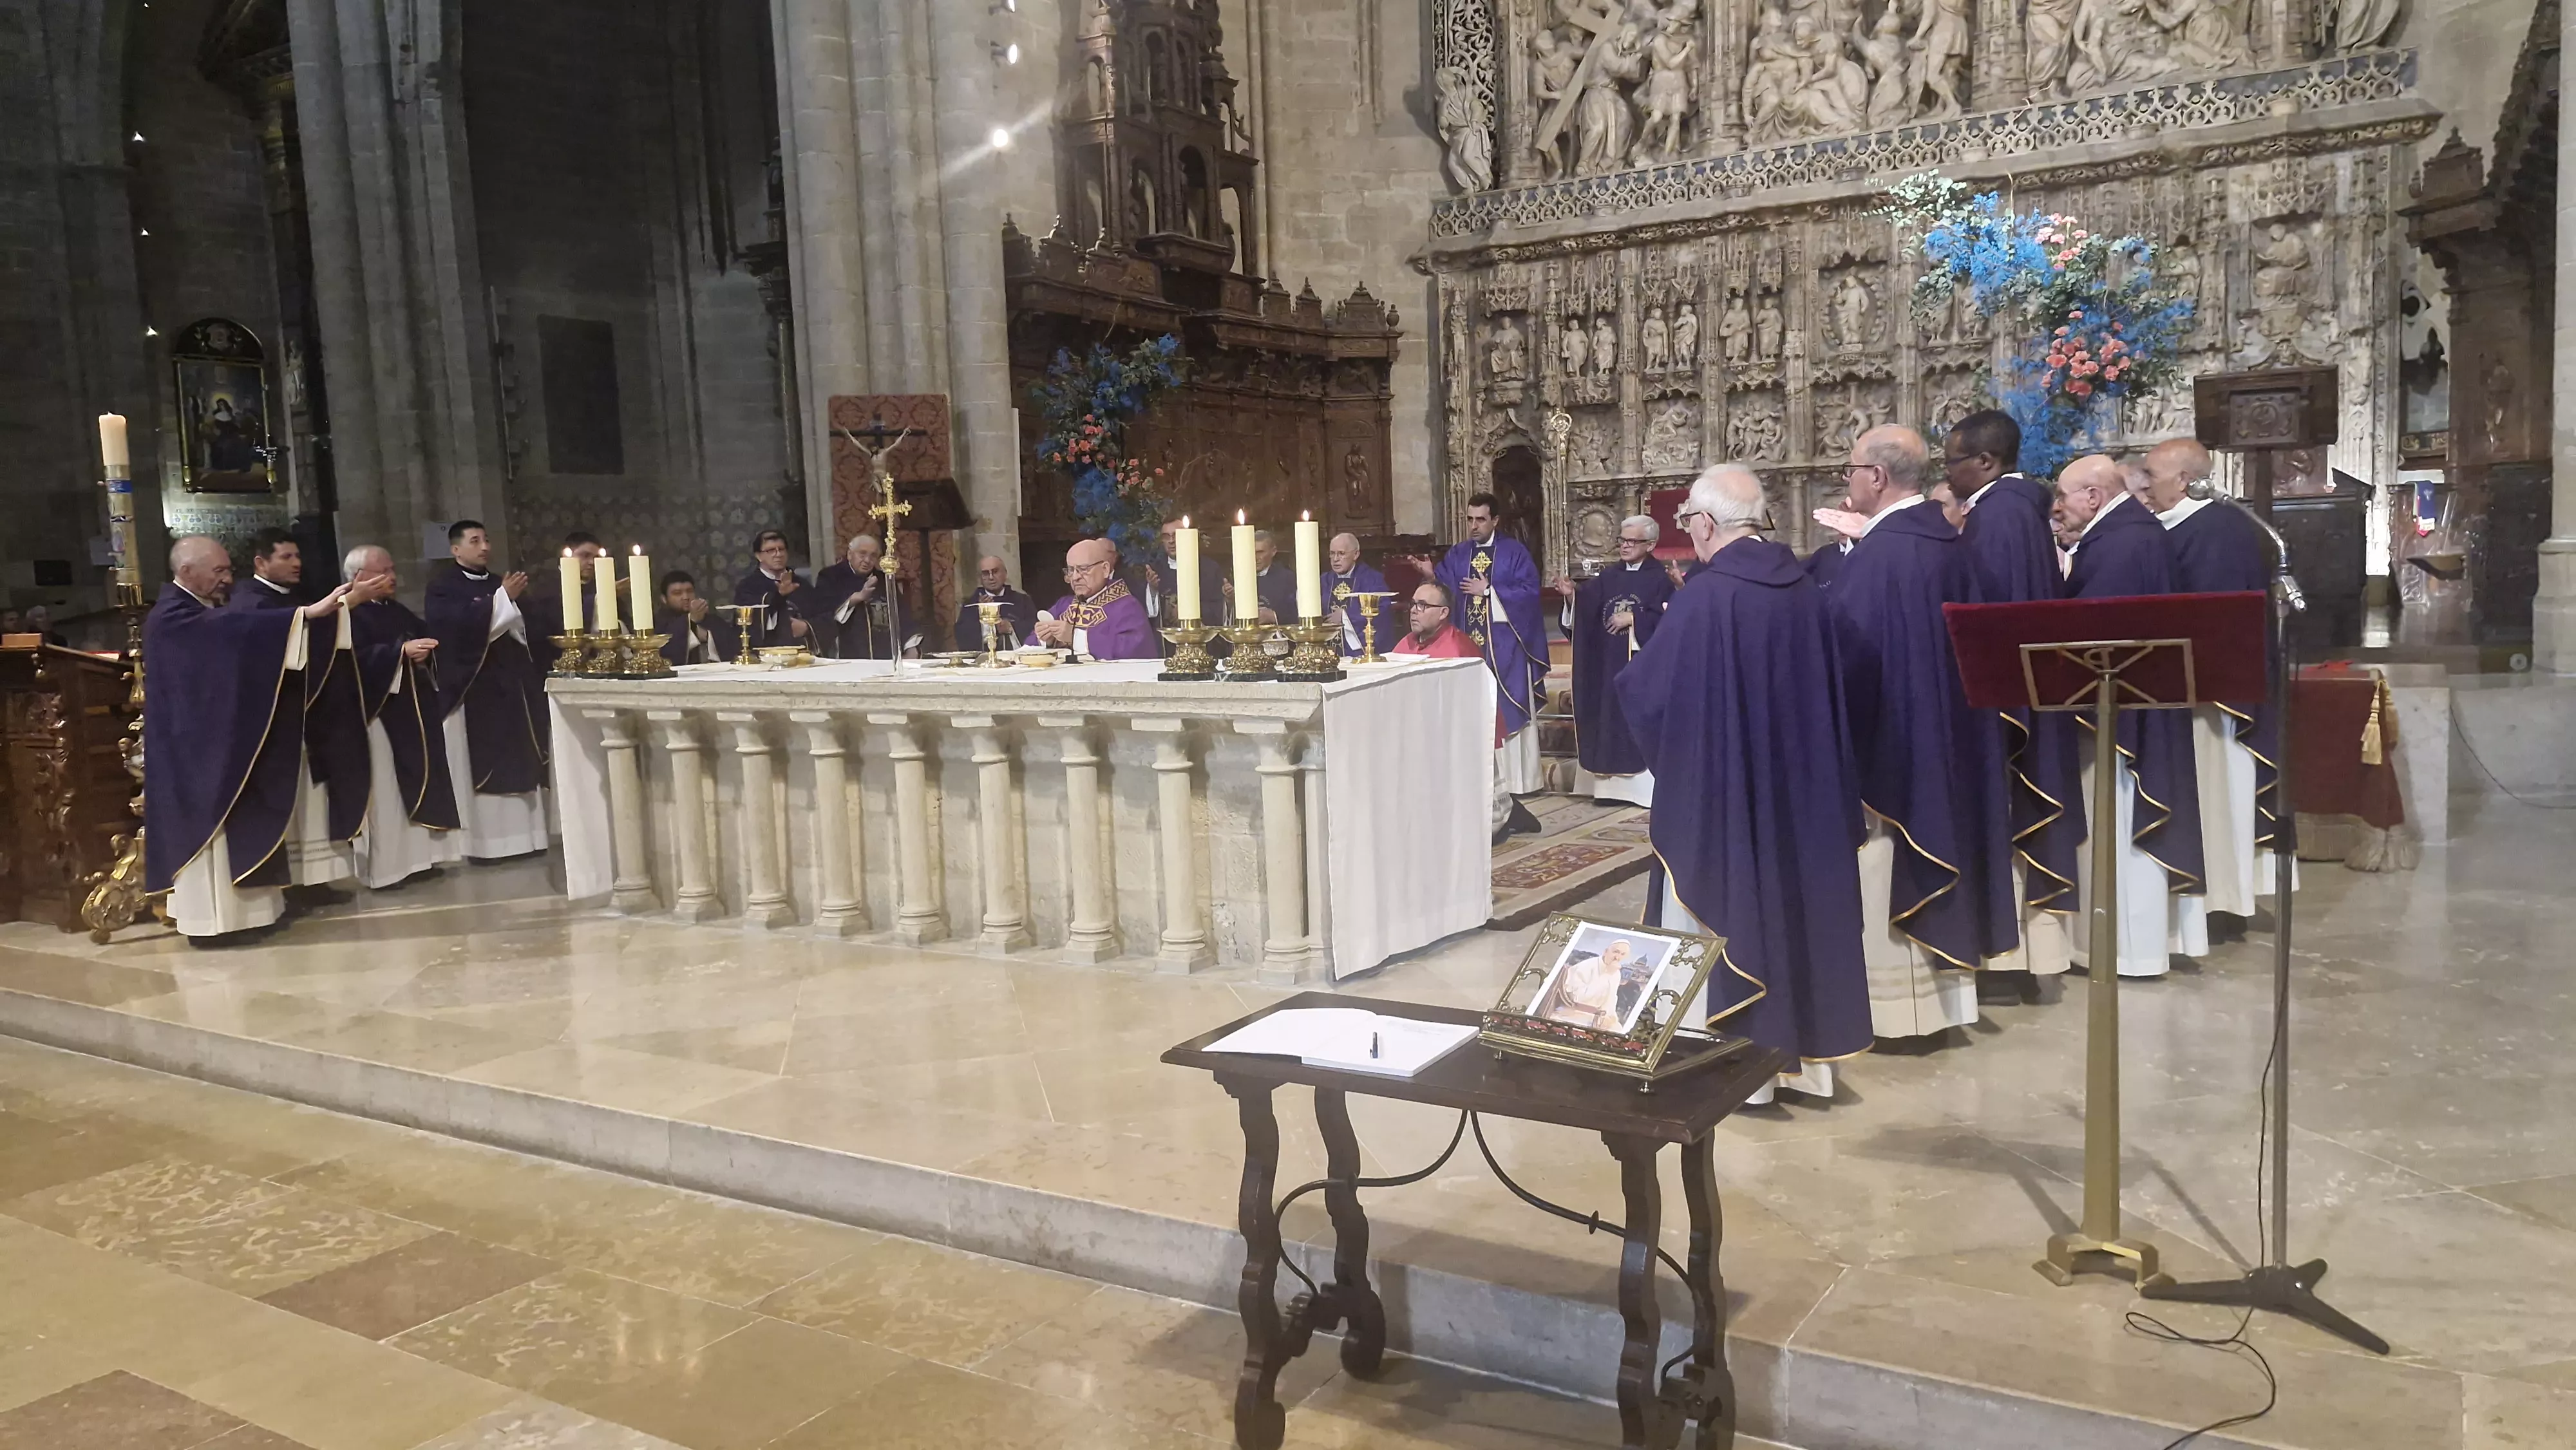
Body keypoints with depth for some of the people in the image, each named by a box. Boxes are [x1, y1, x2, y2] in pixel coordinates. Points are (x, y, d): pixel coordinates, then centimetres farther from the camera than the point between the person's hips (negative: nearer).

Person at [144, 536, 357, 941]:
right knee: (207, 828, -6)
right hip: (194, 746, -10)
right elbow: (237, 628, -34)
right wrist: (308, 613, -42)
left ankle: (228, 907, 17)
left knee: (229, 830, 12)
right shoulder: (172, 615, -18)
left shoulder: (203, 610, 15)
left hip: (217, 743, 10)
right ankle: (209, 918, 0)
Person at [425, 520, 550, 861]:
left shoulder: (500, 584, 19)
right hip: (474, 691, -6)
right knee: (481, 766, -7)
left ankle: (520, 835, 8)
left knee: (520, 762, 4)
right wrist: (503, 598, -18)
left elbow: (522, 629, 19)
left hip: (512, 687, 6)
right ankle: (484, 842, -5)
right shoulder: (443, 588, -1)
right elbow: (460, 623, -20)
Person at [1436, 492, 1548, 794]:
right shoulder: (1456, 554, 11)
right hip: (1469, 642, 4)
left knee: (1508, 708, -1)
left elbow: (1529, 590, -10)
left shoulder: (1514, 552, 0)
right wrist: (1430, 575, -18)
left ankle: (1516, 779, 4)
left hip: (1505, 643, -3)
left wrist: (1488, 589, -13)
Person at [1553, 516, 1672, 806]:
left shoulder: (1660, 580, -4)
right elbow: (1587, 604, -1)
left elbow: (1664, 619, -13)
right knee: (1610, 718, 6)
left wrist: (1632, 619, -16)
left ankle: (1644, 785, 4)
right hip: (1609, 664, 5)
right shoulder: (1609, 577, 10)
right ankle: (1614, 783, 13)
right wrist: (1572, 595, -20)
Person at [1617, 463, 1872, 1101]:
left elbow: (1647, 693, -16)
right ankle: (1802, 1047, 25)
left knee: (1724, 915, 5)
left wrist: (1633, 674, 4)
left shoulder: (1704, 595, -19)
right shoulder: (1806, 589, 1)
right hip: (1799, 786, 6)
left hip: (1717, 790, -6)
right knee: (1793, 901, 15)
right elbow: (1829, 691, 9)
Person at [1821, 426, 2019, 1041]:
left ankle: (1898, 1003, 9)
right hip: (1946, 733, 9)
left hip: (1887, 738, -9)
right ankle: (1942, 993, 24)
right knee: (1930, 840, 15)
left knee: (1888, 874, 1)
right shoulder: (1947, 539, 7)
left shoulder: (1877, 553, -20)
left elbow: (1840, 646, -19)